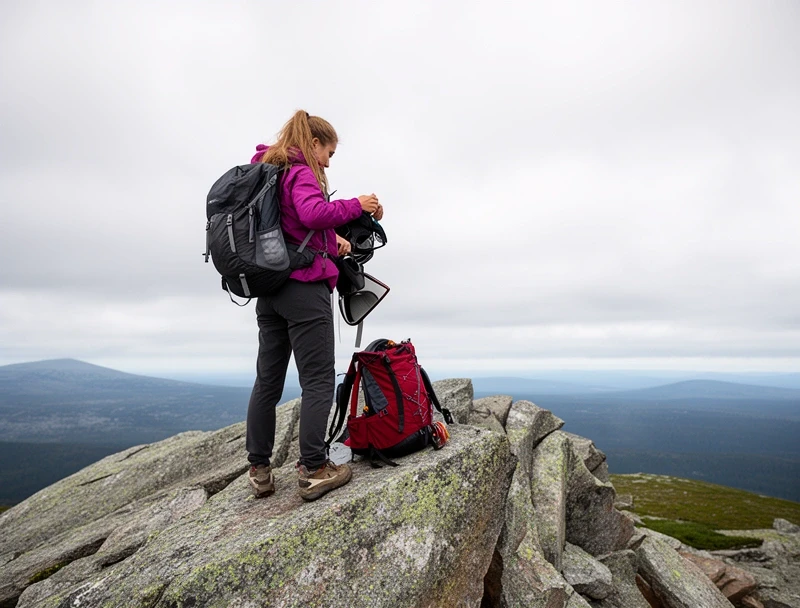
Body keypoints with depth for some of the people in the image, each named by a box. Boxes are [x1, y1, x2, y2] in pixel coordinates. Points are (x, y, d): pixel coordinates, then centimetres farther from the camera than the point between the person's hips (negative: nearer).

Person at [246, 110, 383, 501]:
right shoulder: (301, 173, -6)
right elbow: (313, 213, -26)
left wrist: (330, 240, 19)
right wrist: (356, 206, -14)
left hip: (269, 289, 9)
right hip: (304, 288, -9)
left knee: (267, 380, 10)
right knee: (318, 380, -3)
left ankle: (259, 470, 17)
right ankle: (314, 470, -1)